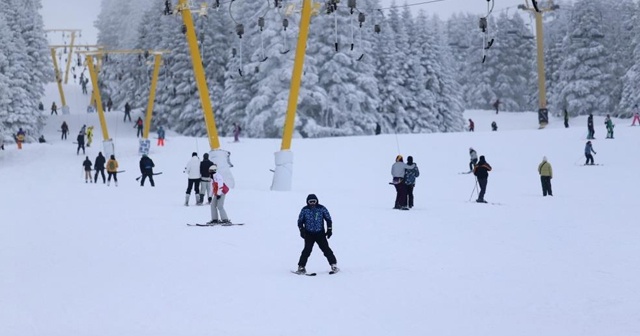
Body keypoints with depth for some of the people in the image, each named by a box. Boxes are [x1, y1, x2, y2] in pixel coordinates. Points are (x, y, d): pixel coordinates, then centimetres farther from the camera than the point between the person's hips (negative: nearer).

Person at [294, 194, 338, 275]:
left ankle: (333, 264, 5)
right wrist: (302, 230, -6)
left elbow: (328, 219, 7)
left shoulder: (322, 208, -1)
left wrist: (329, 230, 0)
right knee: (307, 250, -13)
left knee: (326, 249, -4)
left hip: (320, 233, 1)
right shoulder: (305, 210, -1)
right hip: (309, 234, -1)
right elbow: (300, 221, 7)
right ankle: (301, 267, -7)